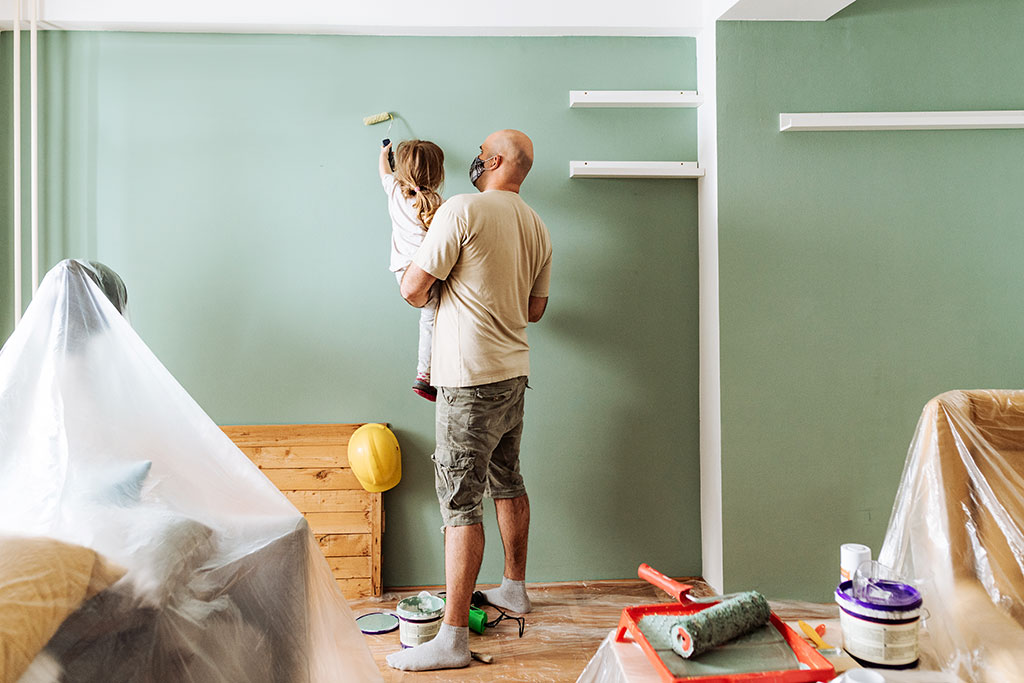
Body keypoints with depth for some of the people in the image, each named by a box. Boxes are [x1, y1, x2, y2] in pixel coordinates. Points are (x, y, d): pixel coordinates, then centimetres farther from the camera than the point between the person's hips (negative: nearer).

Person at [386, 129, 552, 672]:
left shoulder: (463, 210, -13)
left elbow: (412, 287, -13)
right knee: (507, 483, 21)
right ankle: (514, 587, 38)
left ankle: (453, 638, 2)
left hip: (471, 380, -8)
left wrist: (427, 297, 10)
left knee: (460, 502, -5)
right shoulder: (537, 227, 11)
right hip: (513, 371, 9)